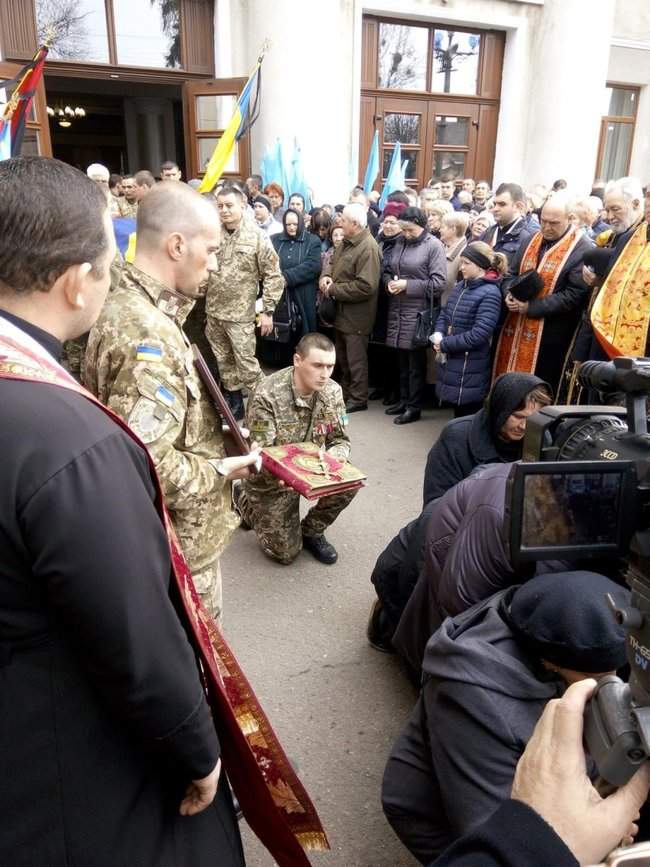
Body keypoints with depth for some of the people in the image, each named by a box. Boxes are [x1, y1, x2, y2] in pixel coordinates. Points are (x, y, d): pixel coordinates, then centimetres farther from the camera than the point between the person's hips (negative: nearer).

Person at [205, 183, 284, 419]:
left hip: (240, 313, -5)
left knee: (246, 362, -6)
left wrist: (267, 311, -11)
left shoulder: (256, 236, -9)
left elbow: (274, 276, -7)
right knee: (224, 361, 14)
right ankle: (234, 403, 28)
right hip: (213, 311, 5)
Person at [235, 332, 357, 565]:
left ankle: (312, 531, 6)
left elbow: (340, 440, -4)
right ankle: (244, 501, 26)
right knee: (285, 552, -1)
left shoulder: (332, 391, -12)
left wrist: (333, 457, -29)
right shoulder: (267, 397, -29)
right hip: (272, 478, -4)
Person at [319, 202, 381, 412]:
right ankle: (346, 392, 35)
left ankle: (358, 399, 16)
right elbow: (333, 262, 22)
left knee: (355, 359, 3)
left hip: (356, 314, -9)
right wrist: (326, 276, -2)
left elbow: (365, 287, -28)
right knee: (342, 357, 20)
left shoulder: (368, 248, -21)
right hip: (342, 311, 9)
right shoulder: (347, 242, 8)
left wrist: (333, 290, -20)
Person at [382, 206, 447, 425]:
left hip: (418, 312, -6)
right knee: (402, 359, 14)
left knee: (416, 361, 3)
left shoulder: (433, 245, -9)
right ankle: (404, 399, 27)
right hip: (397, 310, 6)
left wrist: (407, 285, -17)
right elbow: (386, 270, 18)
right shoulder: (399, 242, 9)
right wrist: (389, 282, -5)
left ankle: (414, 406, 12)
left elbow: (439, 283, -14)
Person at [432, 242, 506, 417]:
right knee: (456, 413, 18)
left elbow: (478, 335, -22)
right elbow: (444, 313, 17)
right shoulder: (460, 286, 10)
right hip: (450, 363, 8)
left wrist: (444, 344, -16)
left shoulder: (490, 294, -15)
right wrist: (438, 334, -4)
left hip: (470, 369, -8)